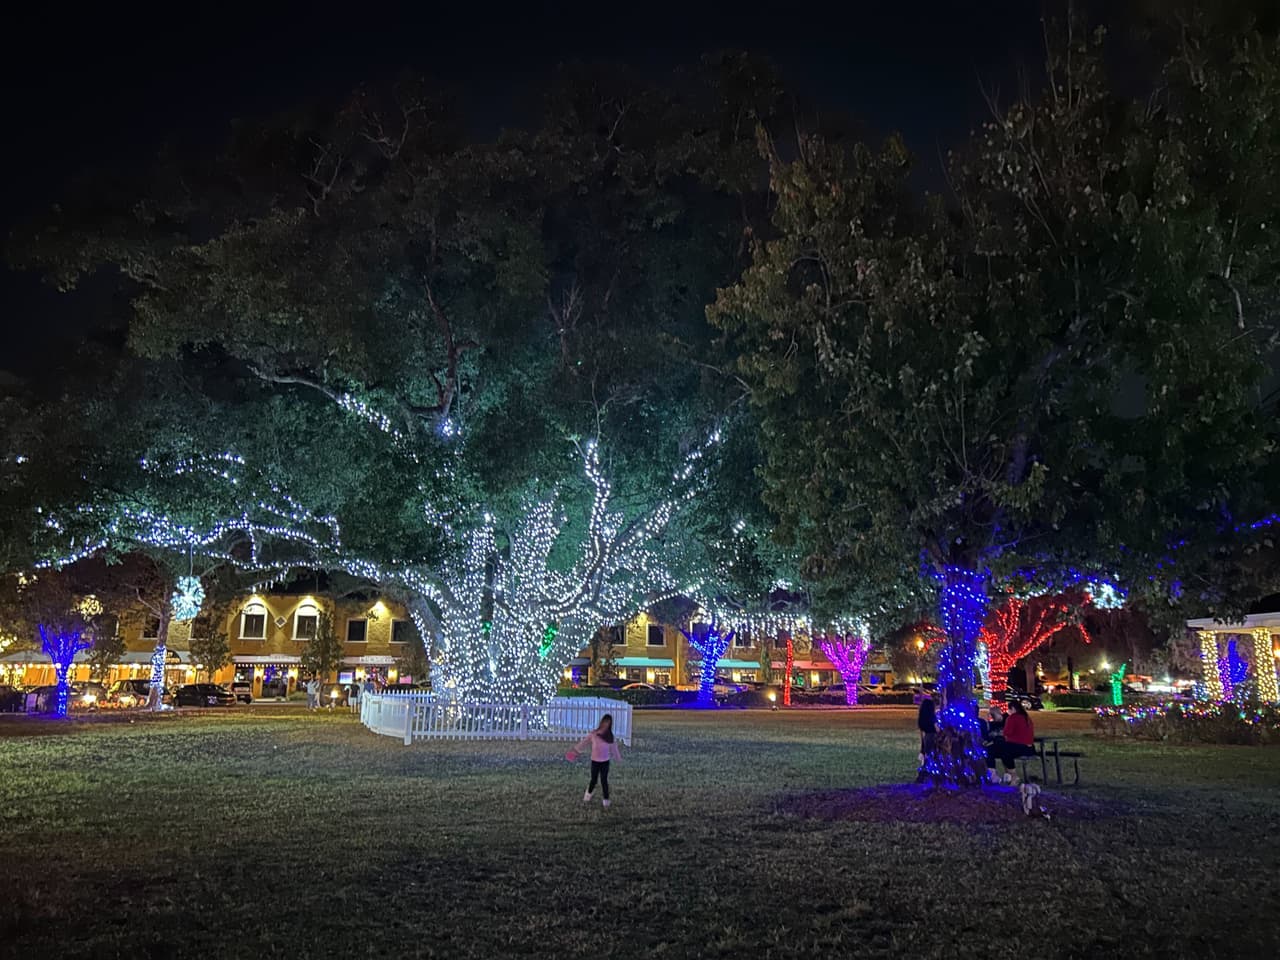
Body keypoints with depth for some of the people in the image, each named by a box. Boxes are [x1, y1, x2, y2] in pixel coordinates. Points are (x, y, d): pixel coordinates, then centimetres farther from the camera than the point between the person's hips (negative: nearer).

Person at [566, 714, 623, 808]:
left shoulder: (610, 736, -2)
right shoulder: (593, 734, -8)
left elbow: (613, 747, 12)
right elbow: (584, 742, -4)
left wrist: (618, 756, 20)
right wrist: (575, 751, -5)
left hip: (605, 762, 1)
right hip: (595, 761, -1)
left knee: (604, 781, 2)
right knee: (593, 780, 8)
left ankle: (606, 800, 14)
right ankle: (588, 795, 34)